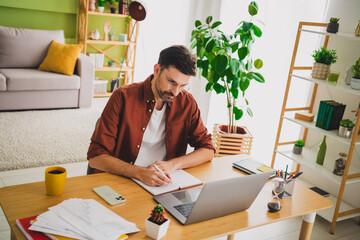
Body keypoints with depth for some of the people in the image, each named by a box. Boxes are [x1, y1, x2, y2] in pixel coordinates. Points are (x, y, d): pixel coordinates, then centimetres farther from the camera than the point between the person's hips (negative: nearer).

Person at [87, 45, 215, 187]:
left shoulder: (187, 102, 1)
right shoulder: (123, 97, -10)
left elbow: (208, 150, 4)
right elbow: (95, 158, -13)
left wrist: (173, 164, -14)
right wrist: (140, 172, -28)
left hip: (163, 184, 2)